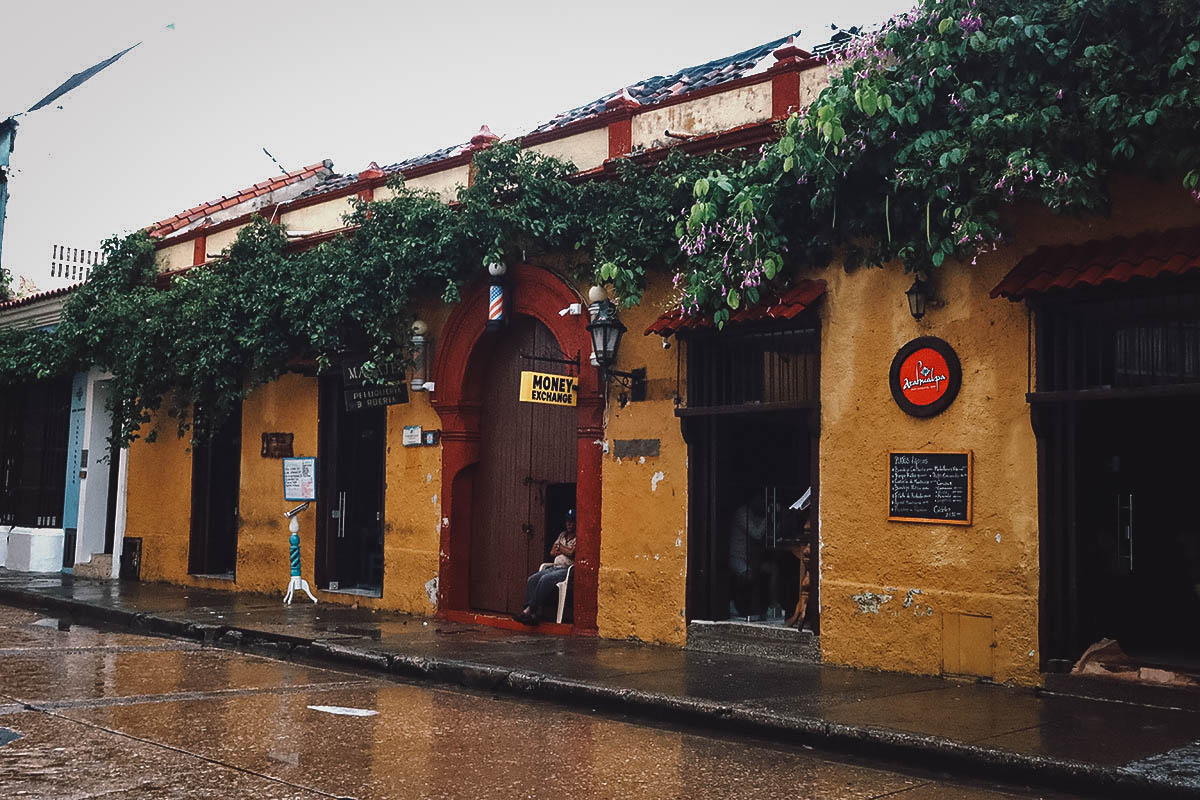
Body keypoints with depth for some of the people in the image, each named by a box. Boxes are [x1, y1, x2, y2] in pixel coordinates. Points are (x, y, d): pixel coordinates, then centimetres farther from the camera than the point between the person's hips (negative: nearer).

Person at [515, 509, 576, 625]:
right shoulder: (562, 535, 24)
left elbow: (571, 553, -14)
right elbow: (552, 552, 17)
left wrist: (560, 547, 5)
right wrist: (566, 551, 1)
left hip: (568, 569, -8)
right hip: (555, 567, 8)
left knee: (545, 580, -33)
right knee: (532, 579, -17)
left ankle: (530, 610, -31)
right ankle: (530, 613, -30)